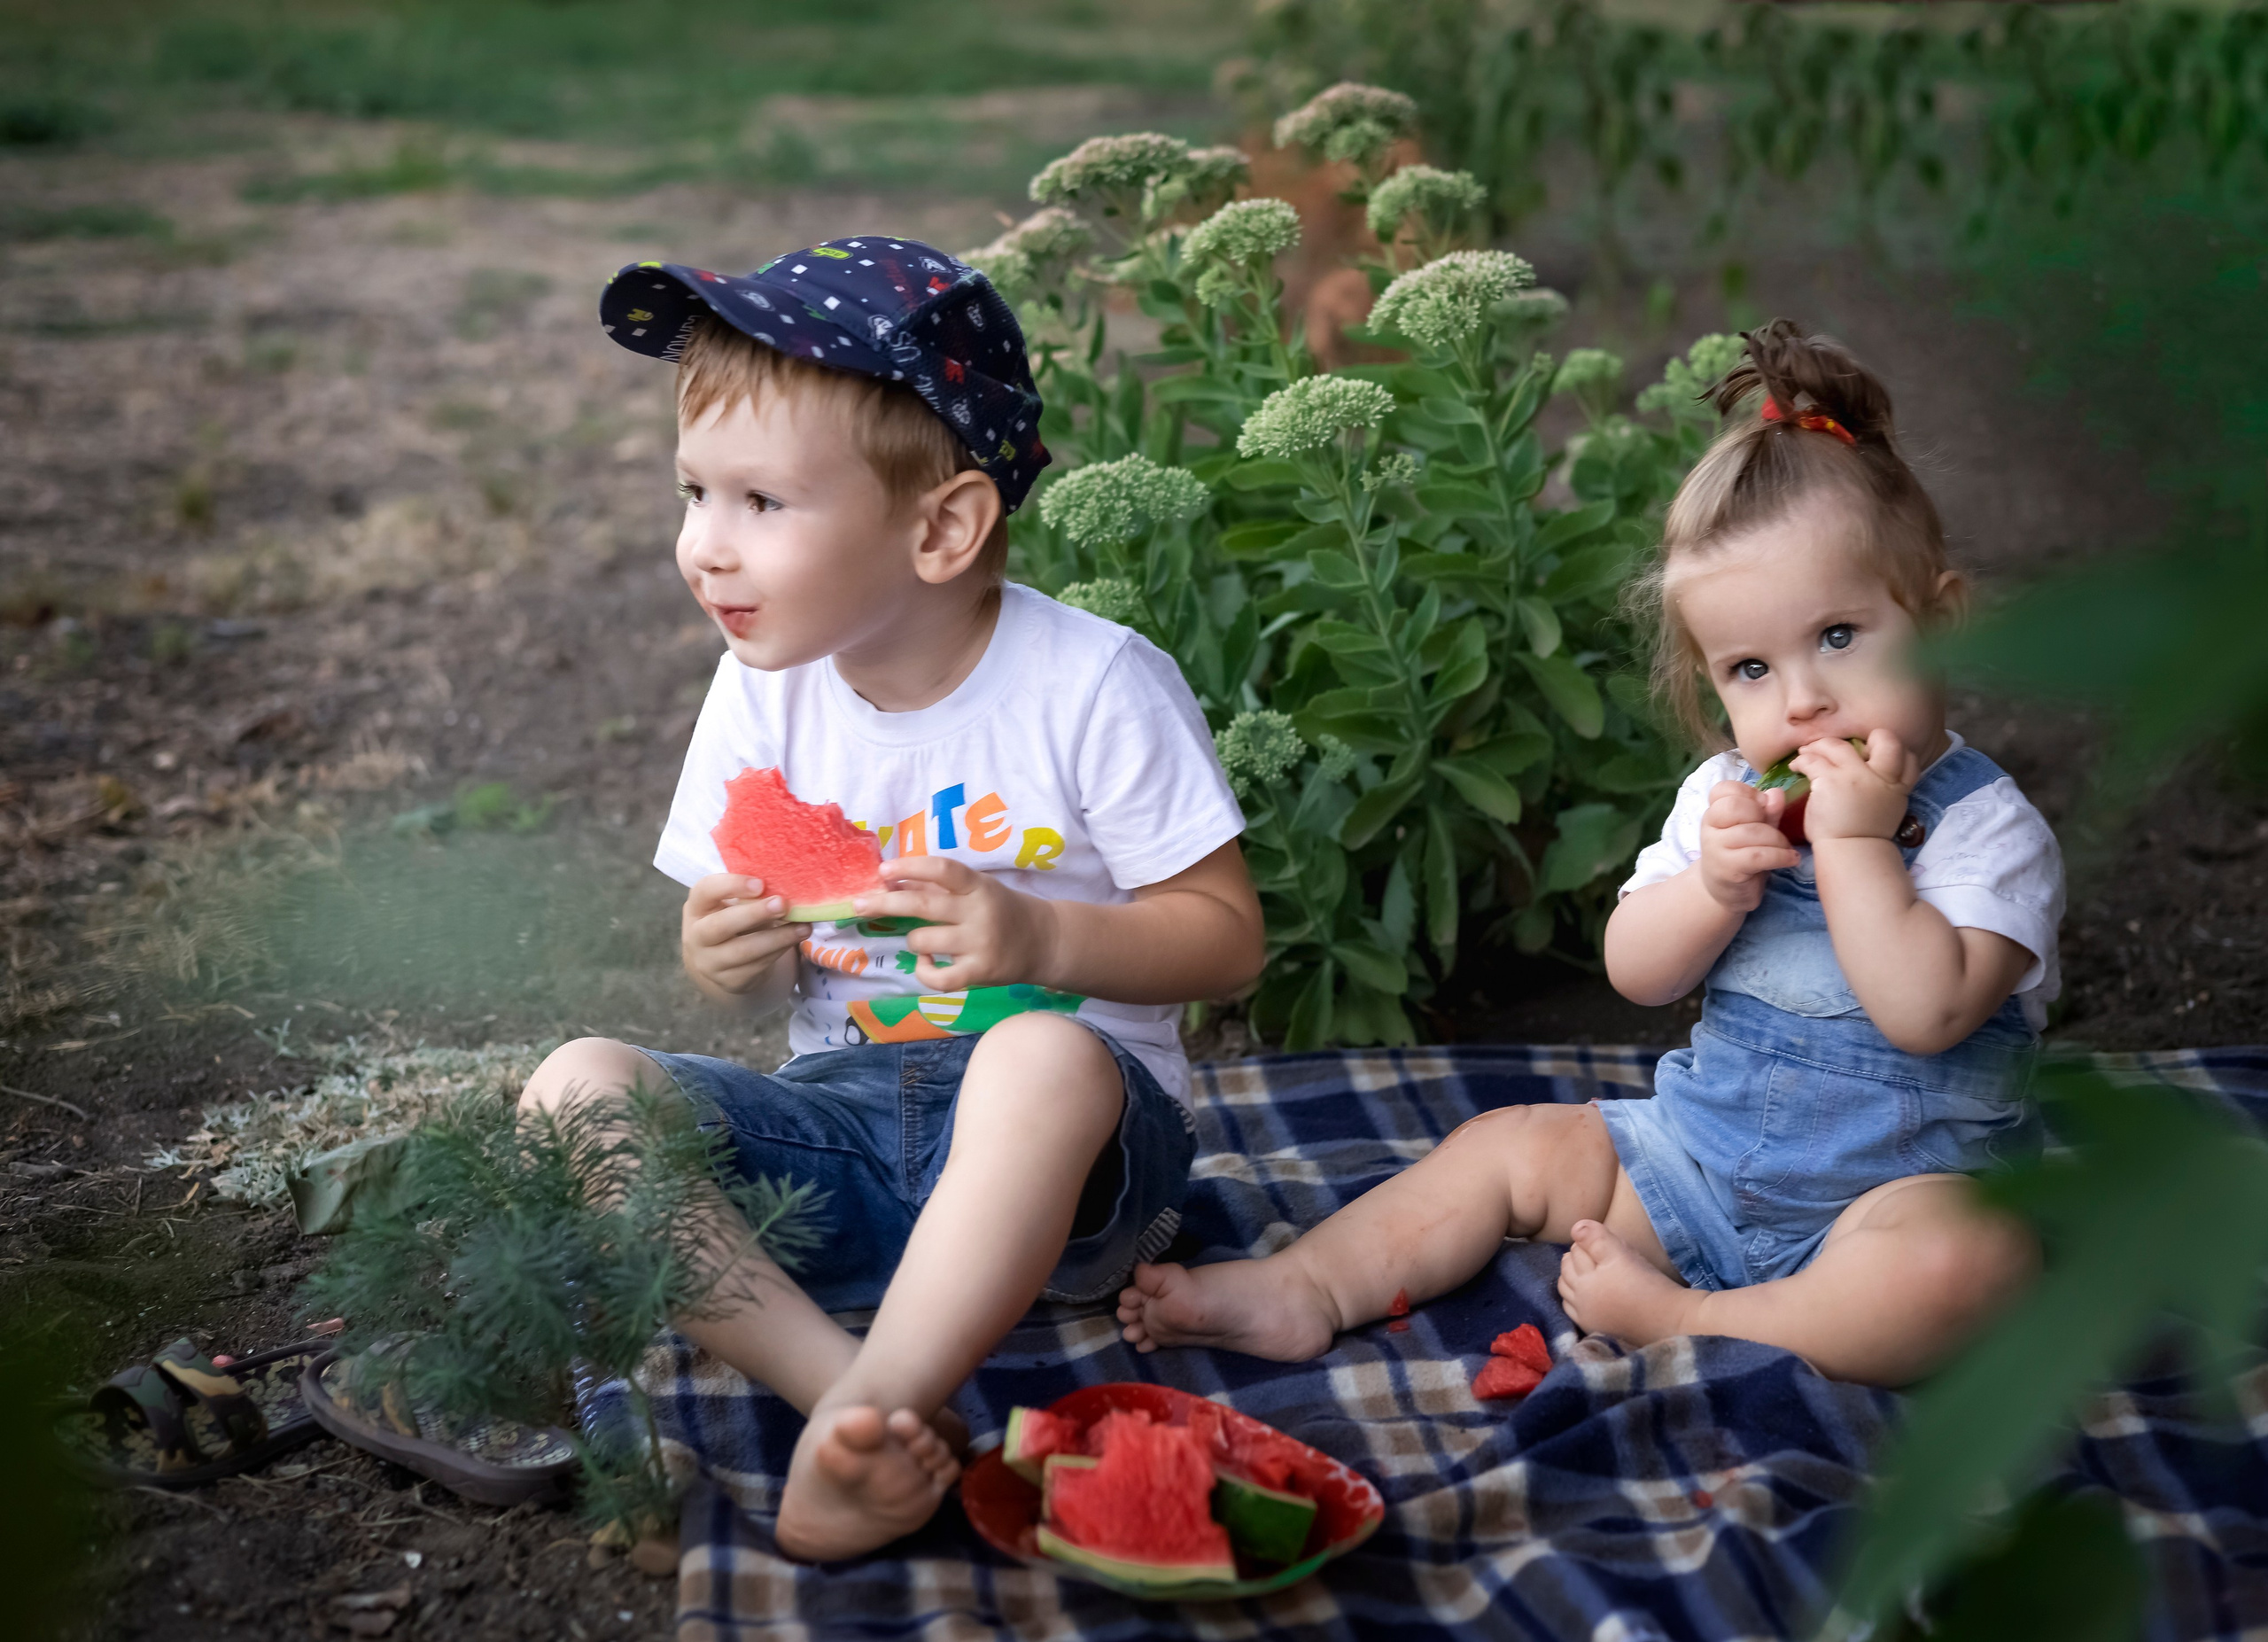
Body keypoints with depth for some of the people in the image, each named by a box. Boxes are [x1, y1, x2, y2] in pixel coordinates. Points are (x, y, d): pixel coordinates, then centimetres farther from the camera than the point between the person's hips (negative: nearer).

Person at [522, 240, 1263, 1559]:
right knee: (579, 1089, -19)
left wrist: (1039, 938, -24)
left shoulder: (1093, 684, -10)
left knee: (1042, 1056, -40)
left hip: (1072, 1150, -5)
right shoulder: (766, 690, 4)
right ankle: (848, 1391, -32)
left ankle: (867, 1422, -36)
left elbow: (1226, 934, -8)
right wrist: (726, 957, -12)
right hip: (845, 1116, 5)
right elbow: (749, 967, 13)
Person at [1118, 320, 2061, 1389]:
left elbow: (1927, 1012, -26)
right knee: (1507, 1146, 2)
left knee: (1965, 1265, -37)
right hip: (1697, 1151, 6)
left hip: (1900, 1185, -6)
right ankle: (1304, 1289, -3)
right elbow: (1635, 973, 2)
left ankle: (1677, 1324, -33)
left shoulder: (1989, 827, -13)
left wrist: (1855, 844, -26)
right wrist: (1715, 884, -16)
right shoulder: (1727, 796, 6)